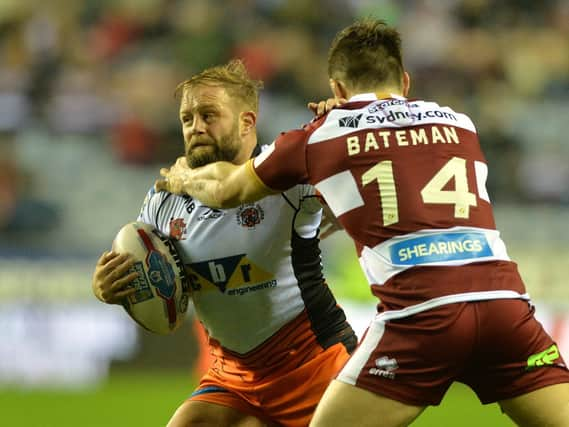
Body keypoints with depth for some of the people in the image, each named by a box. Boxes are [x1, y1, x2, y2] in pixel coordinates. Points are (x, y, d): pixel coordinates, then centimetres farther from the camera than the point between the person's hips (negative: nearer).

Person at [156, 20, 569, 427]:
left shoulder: (319, 137, 16)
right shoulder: (460, 124, 23)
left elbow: (226, 190, 31)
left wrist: (182, 178, 51)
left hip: (420, 314, -2)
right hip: (504, 300, 2)